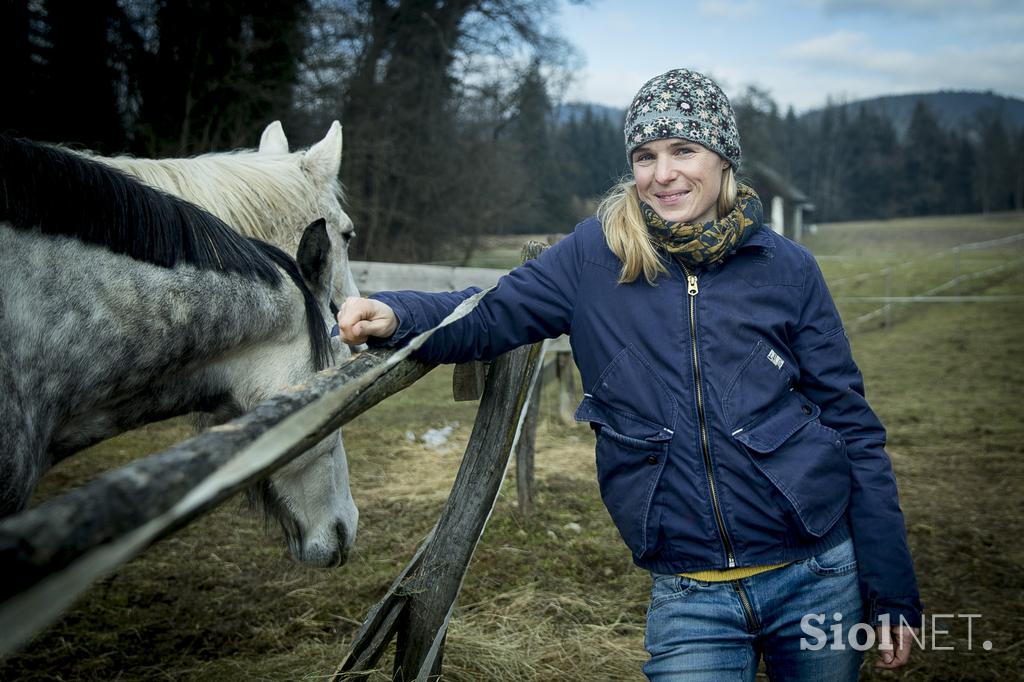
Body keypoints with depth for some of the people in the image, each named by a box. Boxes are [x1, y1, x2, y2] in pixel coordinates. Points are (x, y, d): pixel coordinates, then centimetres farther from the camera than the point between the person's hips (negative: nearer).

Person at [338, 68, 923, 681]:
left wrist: (893, 591, -1)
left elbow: (852, 424, 1)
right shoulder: (596, 257, -2)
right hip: (690, 599, 0)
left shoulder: (785, 267, -2)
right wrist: (394, 316, -22)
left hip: (819, 577, 1)